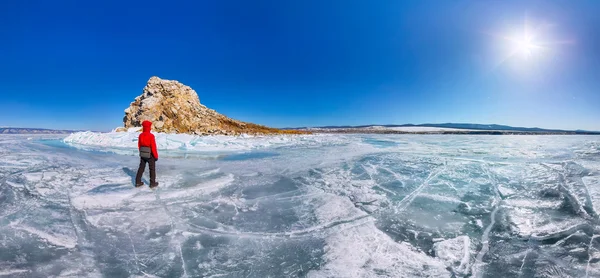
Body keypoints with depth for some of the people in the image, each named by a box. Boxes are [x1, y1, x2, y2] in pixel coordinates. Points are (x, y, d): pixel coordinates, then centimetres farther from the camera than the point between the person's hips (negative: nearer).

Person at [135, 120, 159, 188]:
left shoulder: (140, 135, -1)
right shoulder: (151, 136, -20)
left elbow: (139, 145, 9)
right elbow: (153, 147, -19)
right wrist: (156, 156, -10)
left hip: (142, 154, 6)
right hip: (150, 155, -6)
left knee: (141, 168, 17)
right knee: (152, 169, 7)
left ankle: (138, 182, 21)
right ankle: (152, 183, 13)